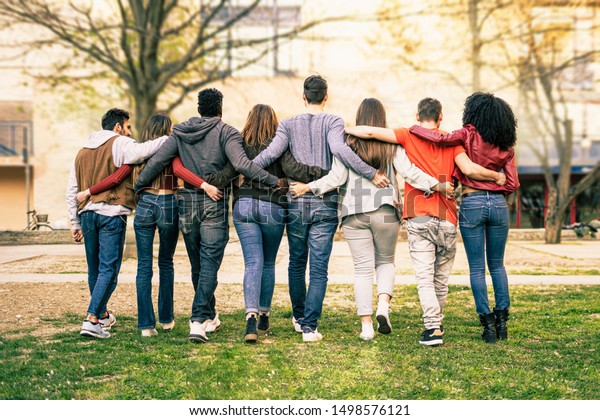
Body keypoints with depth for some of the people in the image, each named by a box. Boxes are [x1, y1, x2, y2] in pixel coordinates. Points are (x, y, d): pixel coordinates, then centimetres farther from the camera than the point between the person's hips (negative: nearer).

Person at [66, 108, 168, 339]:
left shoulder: (83, 152, 20)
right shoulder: (120, 144, -2)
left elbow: (72, 190, 19)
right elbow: (143, 150, -24)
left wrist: (75, 222, 22)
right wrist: (169, 138, -12)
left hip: (87, 214, 7)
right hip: (111, 214, -7)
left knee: (94, 268, 17)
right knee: (109, 269, -6)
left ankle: (102, 314, 32)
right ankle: (91, 319, -16)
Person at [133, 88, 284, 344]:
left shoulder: (180, 132, 7)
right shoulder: (226, 132, -5)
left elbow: (156, 162, 2)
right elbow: (241, 164, -20)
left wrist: (137, 187, 13)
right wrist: (274, 181, -16)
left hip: (187, 203, 4)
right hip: (215, 205, -4)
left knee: (197, 265, 16)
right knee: (209, 265, -5)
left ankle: (209, 316, 30)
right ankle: (198, 320, -16)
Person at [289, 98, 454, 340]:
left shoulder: (347, 145, 1)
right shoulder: (391, 145, 1)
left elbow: (336, 177, -4)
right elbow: (409, 172, -7)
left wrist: (307, 187, 2)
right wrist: (437, 186, -4)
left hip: (354, 213, 0)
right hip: (385, 211, 0)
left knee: (363, 268, 4)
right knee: (385, 261, 18)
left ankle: (366, 325, 0)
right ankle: (383, 305, -7)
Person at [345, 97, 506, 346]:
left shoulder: (409, 136, 4)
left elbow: (370, 132, -4)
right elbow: (469, 169, -6)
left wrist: (343, 130, 11)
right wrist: (497, 177, 10)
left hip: (419, 219, -2)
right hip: (447, 219, 2)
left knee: (424, 277, -3)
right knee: (441, 278, 14)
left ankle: (433, 327, -14)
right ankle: (437, 322, 27)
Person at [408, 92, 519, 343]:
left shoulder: (470, 134, -6)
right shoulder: (506, 146, 6)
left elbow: (440, 138, -21)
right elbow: (512, 184, 4)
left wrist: (413, 128, -6)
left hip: (472, 204, -3)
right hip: (498, 205, 3)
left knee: (476, 267, 4)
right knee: (497, 264, 16)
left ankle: (487, 324, 1)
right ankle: (502, 320, 12)